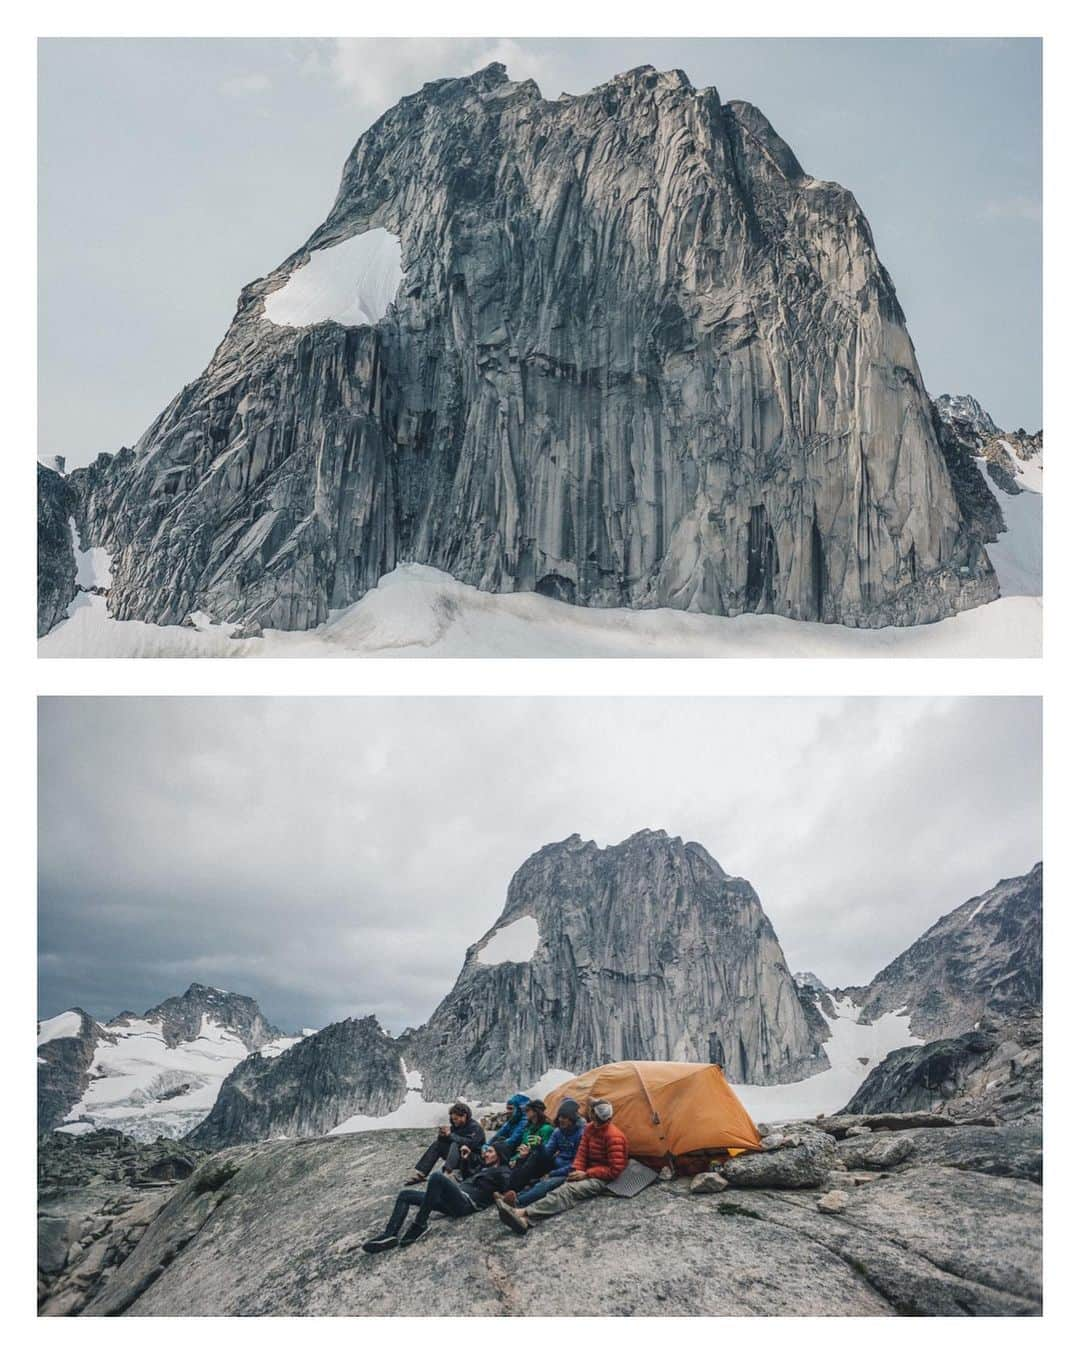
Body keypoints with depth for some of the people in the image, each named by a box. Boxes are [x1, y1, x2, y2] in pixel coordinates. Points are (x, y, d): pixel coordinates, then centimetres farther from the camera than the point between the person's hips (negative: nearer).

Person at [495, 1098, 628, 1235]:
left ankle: (523, 1214, -54)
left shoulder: (614, 1136, -18)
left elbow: (614, 1170, -19)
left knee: (569, 1190, -33)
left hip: (604, 1179, -8)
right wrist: (577, 1171, -11)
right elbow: (582, 1153, 9)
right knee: (565, 1187, -25)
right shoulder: (590, 1128, 8)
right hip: (590, 1174, 8)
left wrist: (586, 1174, -18)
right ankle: (525, 1219, -51)